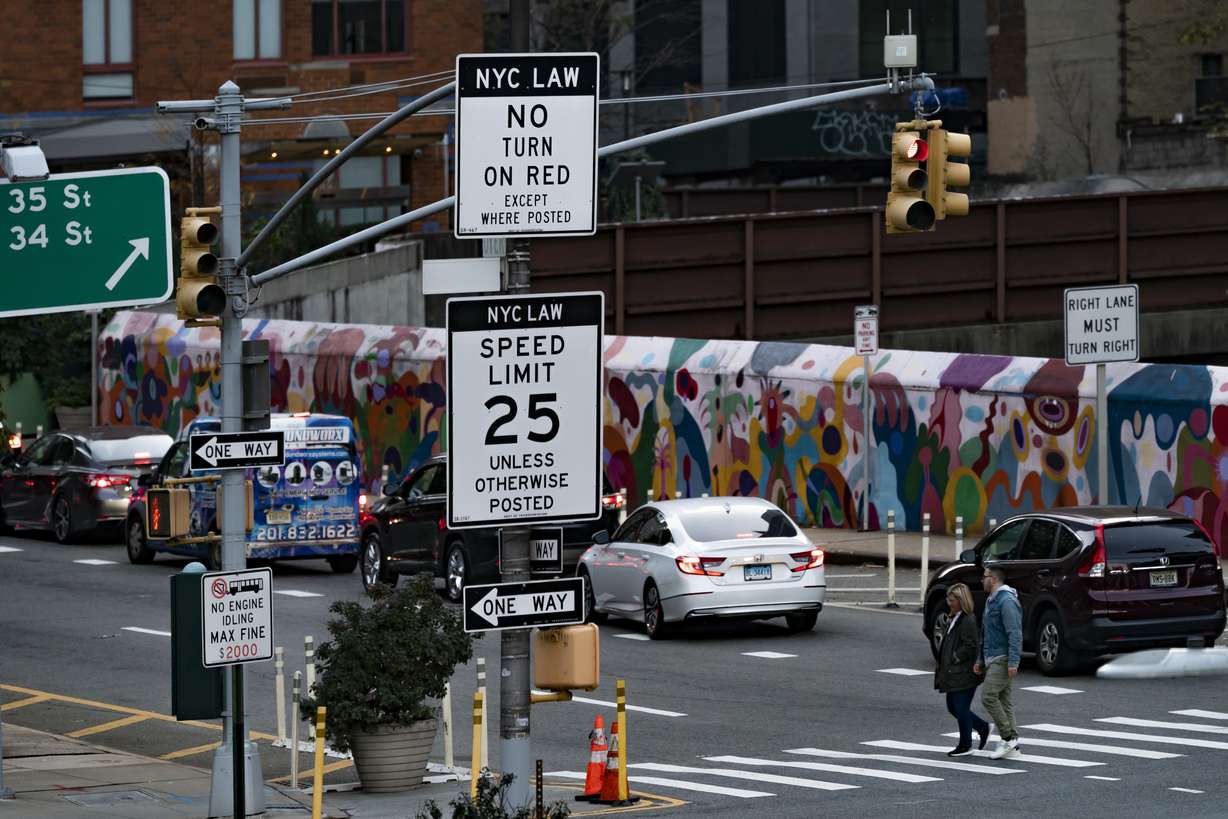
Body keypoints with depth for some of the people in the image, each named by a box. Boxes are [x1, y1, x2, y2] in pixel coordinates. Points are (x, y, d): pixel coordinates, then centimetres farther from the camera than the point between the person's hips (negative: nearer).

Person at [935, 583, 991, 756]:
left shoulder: (968, 621, -16)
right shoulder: (955, 618, 15)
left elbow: (970, 647, -21)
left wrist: (954, 658, -16)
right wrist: (944, 661, 10)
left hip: (964, 675, -10)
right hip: (953, 674, 10)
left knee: (961, 708, -2)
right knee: (953, 707, 15)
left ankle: (965, 745, 9)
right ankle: (983, 728, 27)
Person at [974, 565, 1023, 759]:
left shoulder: (1006, 601, -15)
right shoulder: (992, 601, 18)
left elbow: (1015, 634, -21)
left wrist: (1013, 662, -26)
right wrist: (981, 660, 22)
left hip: (1003, 660, -10)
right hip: (992, 659, 10)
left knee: (988, 696, -16)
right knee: (1003, 700, 8)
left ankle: (1008, 738, -11)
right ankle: (1012, 747, 8)